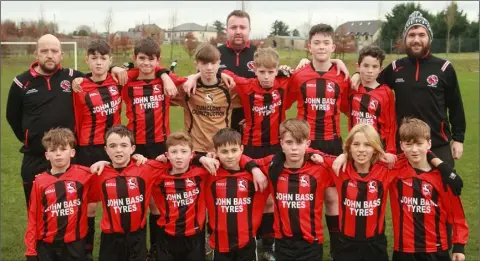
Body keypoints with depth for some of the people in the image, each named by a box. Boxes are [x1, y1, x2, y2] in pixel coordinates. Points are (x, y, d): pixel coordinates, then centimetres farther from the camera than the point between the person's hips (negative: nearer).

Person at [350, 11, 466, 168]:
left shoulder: (444, 68, -2)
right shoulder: (395, 68, 3)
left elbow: (455, 106, 3)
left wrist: (458, 138, 1)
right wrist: (360, 75, -3)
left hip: (439, 146, -2)